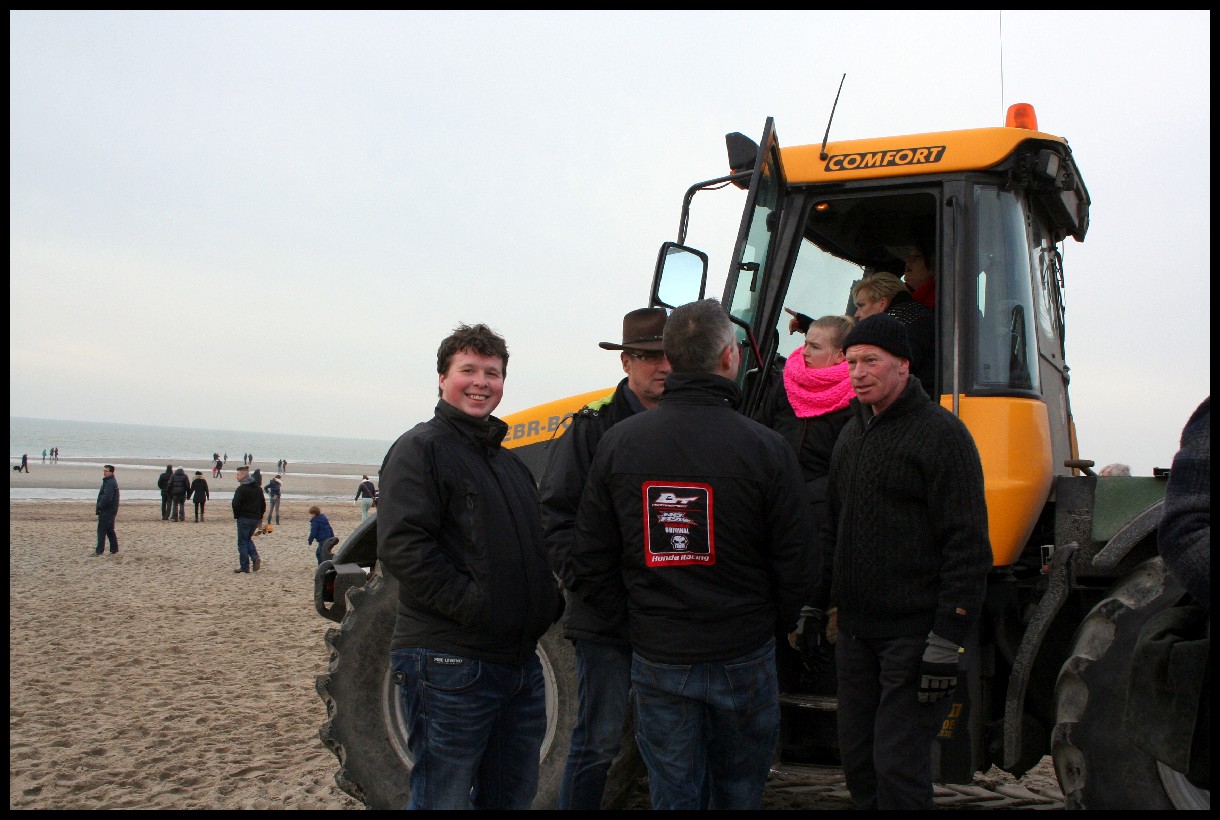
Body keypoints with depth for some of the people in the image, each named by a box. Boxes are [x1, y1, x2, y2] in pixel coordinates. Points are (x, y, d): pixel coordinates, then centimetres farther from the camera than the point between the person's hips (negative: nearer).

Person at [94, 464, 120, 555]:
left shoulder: (110, 483, -18)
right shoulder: (109, 481, 17)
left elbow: (106, 498, -25)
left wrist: (99, 506, -15)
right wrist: (99, 506, 14)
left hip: (107, 511, -10)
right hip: (111, 510, 10)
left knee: (102, 530, -7)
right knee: (110, 531, 14)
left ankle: (99, 550, -6)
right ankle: (114, 549, 18)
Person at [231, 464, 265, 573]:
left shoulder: (241, 489, -14)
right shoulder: (258, 488, 11)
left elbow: (236, 504, -19)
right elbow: (263, 503, 15)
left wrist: (236, 516, -2)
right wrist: (260, 516, 19)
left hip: (244, 519, -7)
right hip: (255, 518, 7)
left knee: (242, 542, 2)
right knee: (248, 539, 21)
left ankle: (244, 567, 3)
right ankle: (255, 558, 0)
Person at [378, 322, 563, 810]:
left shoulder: (510, 463, 20)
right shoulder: (420, 448, -6)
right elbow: (401, 546, -18)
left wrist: (549, 600, 7)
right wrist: (473, 605, -23)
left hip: (520, 665, 8)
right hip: (449, 665, -8)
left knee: (511, 797, 17)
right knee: (445, 798, 2)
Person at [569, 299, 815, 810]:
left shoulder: (618, 443, -6)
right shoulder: (766, 448, -11)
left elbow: (590, 564, -4)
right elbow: (797, 567, -8)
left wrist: (632, 622, 10)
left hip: (656, 660, 1)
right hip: (743, 655, -1)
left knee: (673, 795, 14)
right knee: (739, 791, 20)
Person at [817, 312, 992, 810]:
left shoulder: (940, 432, -11)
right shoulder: (852, 434, 13)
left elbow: (967, 544, -16)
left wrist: (948, 640, -19)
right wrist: (818, 604, 18)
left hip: (914, 634, -7)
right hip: (855, 630, 7)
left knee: (898, 769, -3)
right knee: (857, 759, 15)